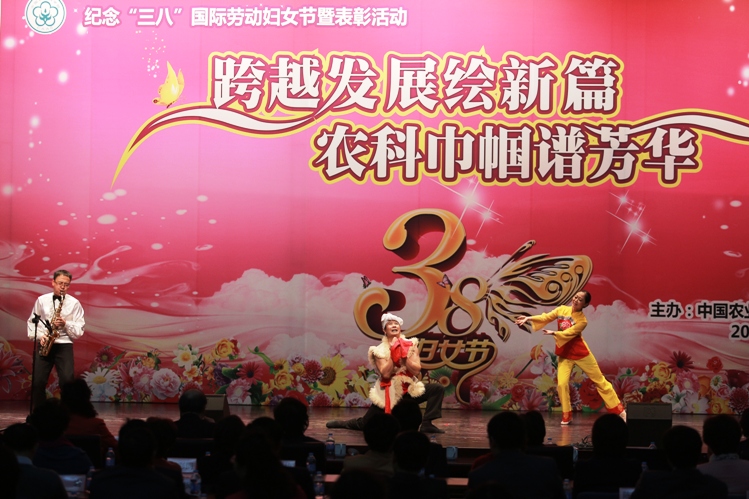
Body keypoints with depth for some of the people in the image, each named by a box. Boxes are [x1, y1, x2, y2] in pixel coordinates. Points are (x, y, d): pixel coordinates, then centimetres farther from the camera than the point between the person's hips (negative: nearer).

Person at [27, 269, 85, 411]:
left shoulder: (74, 303, 5)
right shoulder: (42, 300, 10)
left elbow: (79, 331, 3)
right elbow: (31, 322, 13)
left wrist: (65, 324, -15)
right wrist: (39, 336, -4)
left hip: (64, 344, -1)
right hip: (43, 345, 2)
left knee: (67, 380, -16)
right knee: (38, 381, -6)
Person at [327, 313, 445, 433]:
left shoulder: (411, 345, -2)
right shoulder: (380, 350, -7)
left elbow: (416, 370, -12)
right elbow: (386, 374, -21)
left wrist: (403, 355, -20)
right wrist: (393, 353, -21)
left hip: (409, 390, 2)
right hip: (388, 393, -2)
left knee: (437, 388, -17)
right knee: (364, 424, 2)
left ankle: (426, 424, -15)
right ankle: (343, 424, 34)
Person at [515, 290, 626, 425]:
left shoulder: (582, 320, -17)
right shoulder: (562, 310, -3)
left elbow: (568, 334, -27)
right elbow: (546, 317, -5)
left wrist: (553, 333, -39)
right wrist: (529, 318, -17)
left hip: (580, 353, -4)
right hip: (564, 354, 4)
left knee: (600, 381, 5)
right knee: (562, 384, -10)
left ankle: (619, 410, 15)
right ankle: (567, 416, 6)